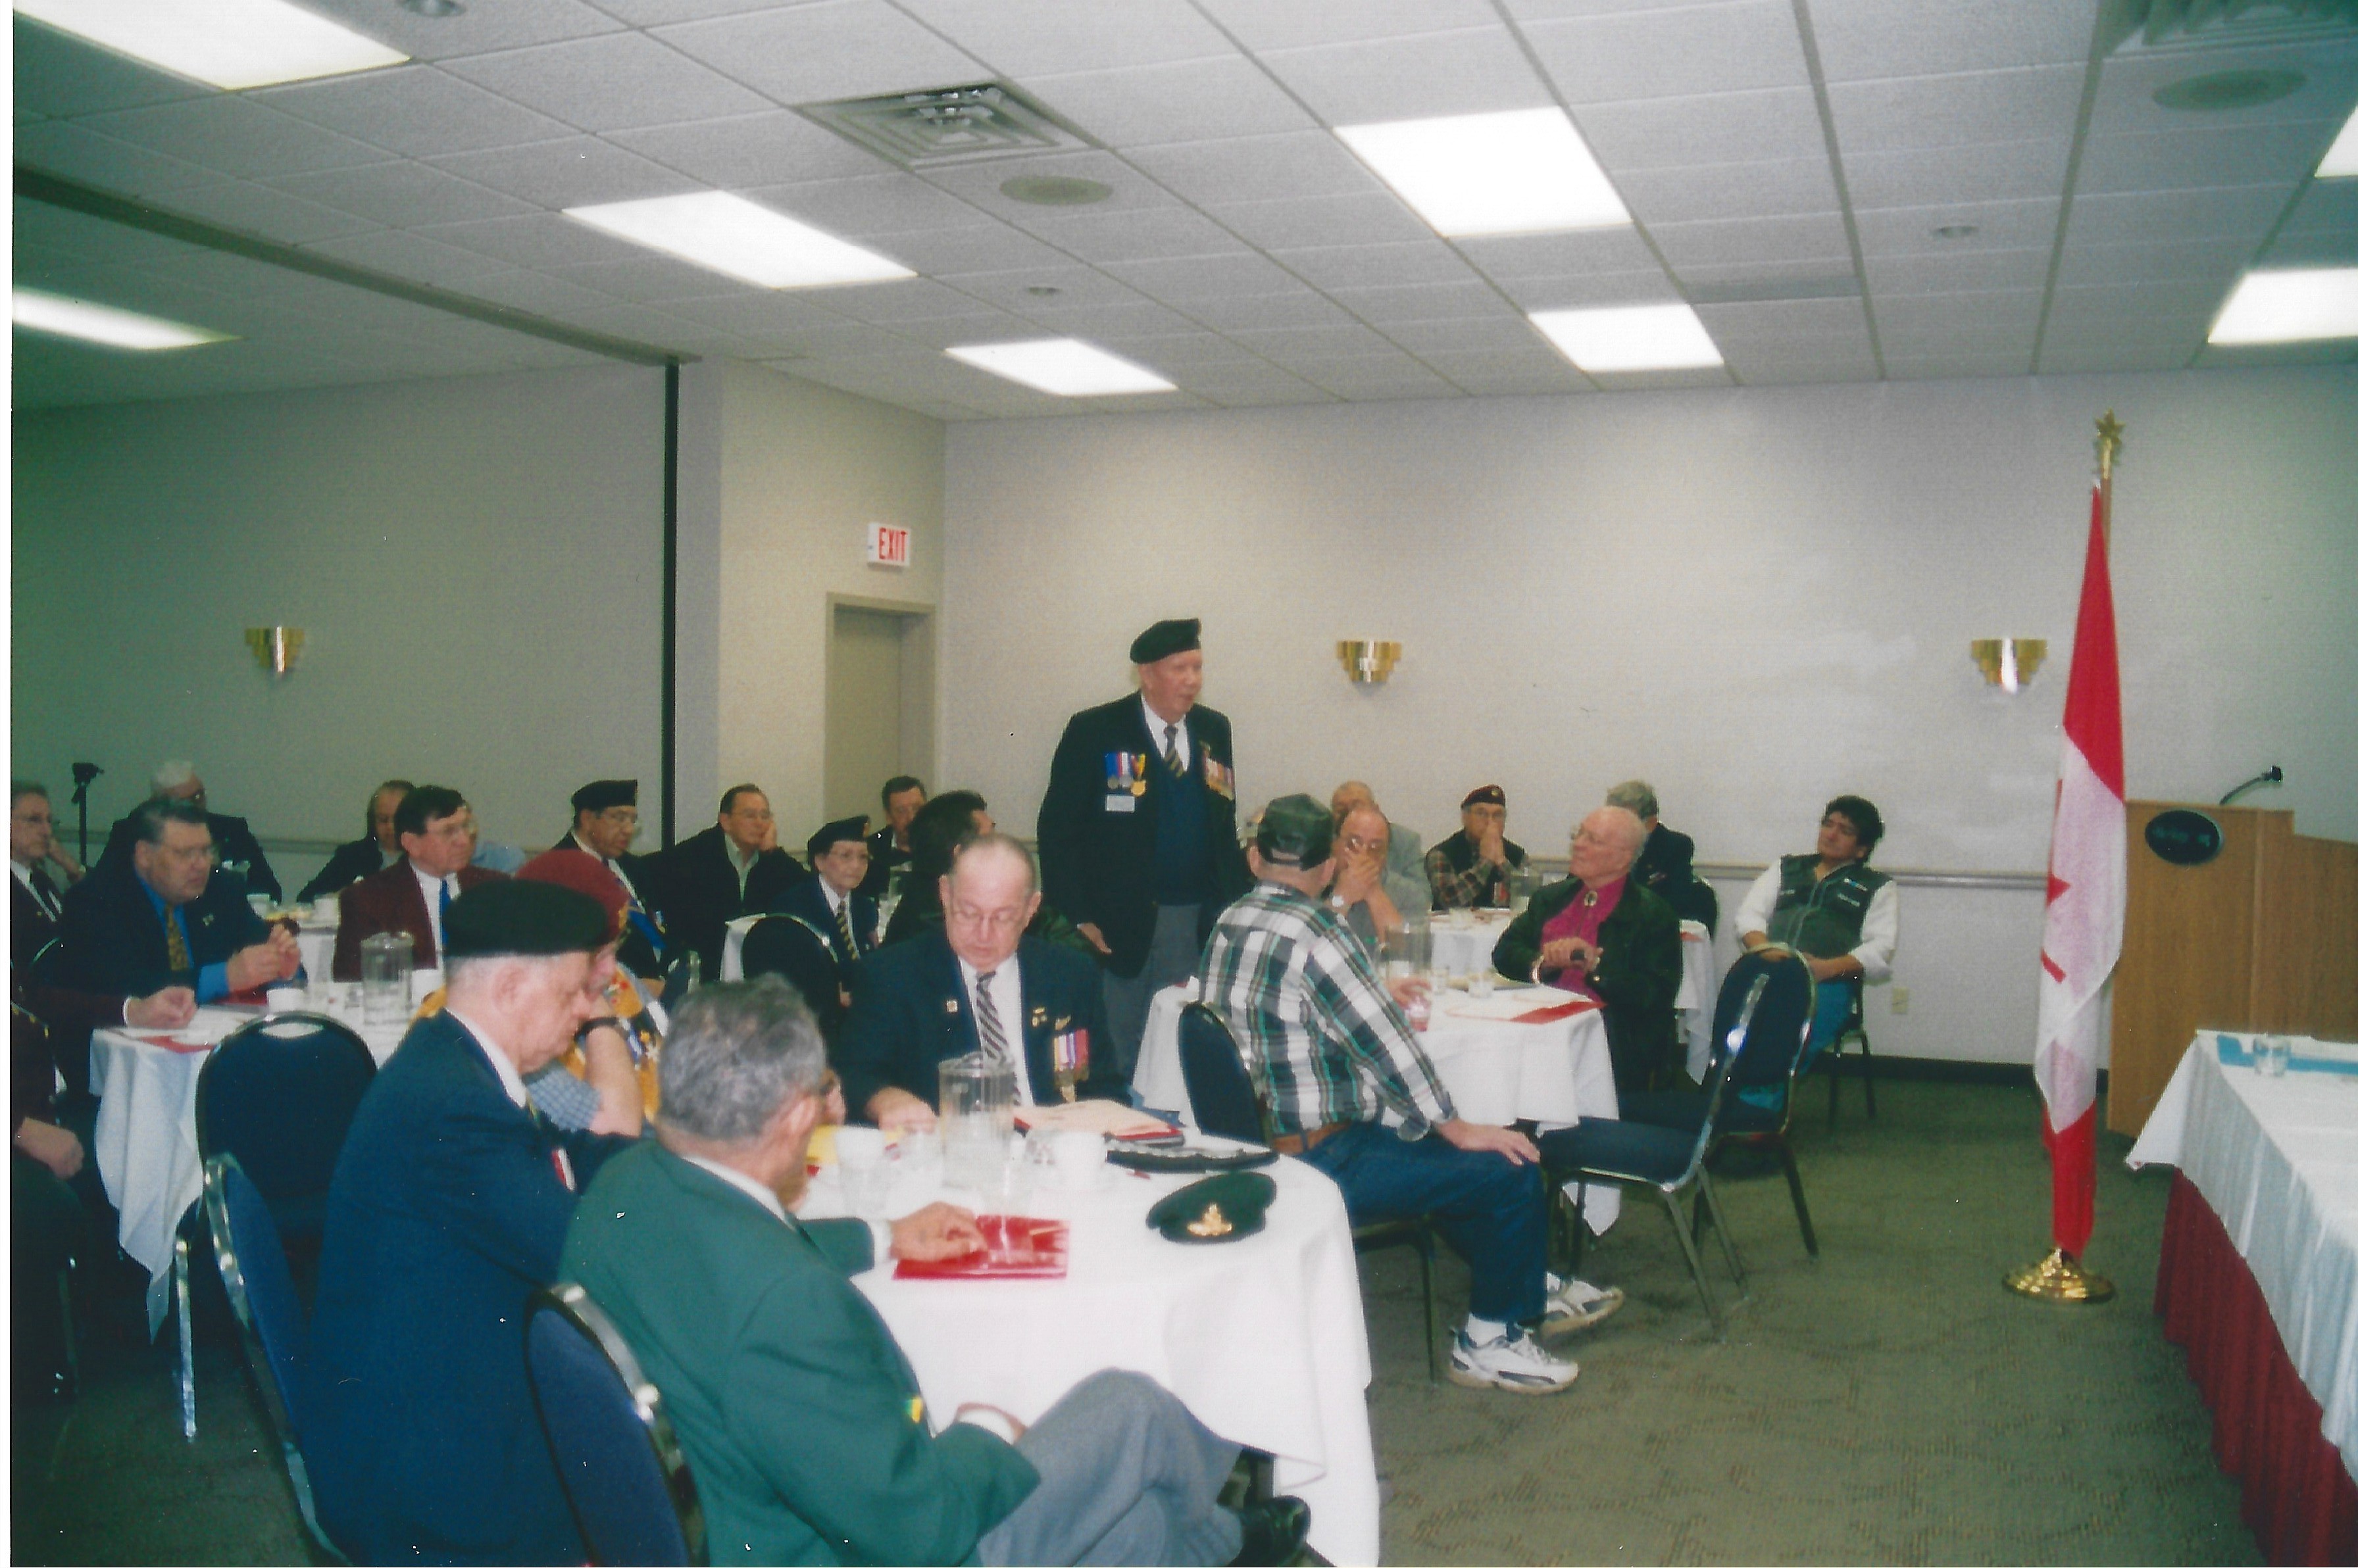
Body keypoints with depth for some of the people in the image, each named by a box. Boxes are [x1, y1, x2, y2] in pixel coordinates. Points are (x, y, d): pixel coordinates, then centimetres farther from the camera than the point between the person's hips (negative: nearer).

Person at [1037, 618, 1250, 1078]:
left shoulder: (1215, 731, 11)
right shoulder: (1094, 731, -4)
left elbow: (1225, 827, 14)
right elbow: (1057, 829, -5)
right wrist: (1076, 918, -11)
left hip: (1199, 925, 4)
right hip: (1119, 926, -4)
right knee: (1114, 1061, 4)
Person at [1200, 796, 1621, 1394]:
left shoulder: (1229, 923, 7)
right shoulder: (1312, 929, -20)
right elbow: (1385, 1042, -19)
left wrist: (1377, 997, 34)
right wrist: (1457, 1128, -7)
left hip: (1256, 1145, 10)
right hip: (1315, 1164, -10)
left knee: (1448, 1158, 27)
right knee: (1510, 1167, -6)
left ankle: (1527, 1291, 39)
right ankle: (1489, 1340, 12)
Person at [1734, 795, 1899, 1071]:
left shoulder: (1878, 887, 19)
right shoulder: (1786, 869, 30)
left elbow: (1881, 949, 5)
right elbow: (1749, 914, 17)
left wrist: (1828, 967, -13)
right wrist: (1766, 950, -6)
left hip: (1829, 983, -2)